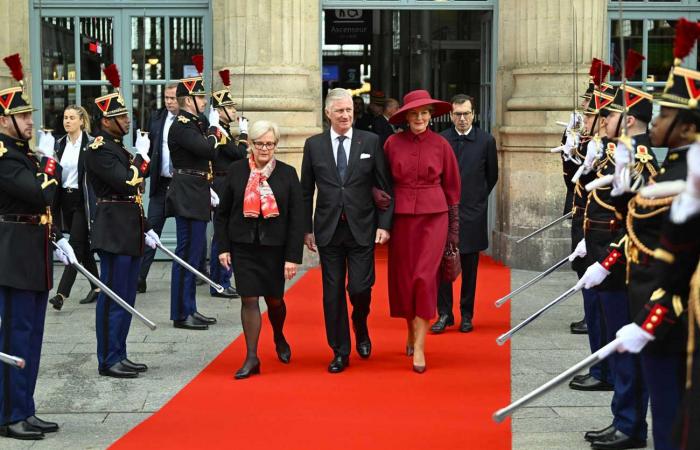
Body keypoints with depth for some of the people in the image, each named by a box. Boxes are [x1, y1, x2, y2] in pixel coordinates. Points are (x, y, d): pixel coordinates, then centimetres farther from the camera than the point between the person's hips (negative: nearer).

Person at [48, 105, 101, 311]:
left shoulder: (91, 144, -9)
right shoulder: (60, 144, 10)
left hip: (83, 200, -6)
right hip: (65, 199, 6)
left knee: (75, 245, -9)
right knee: (83, 245, 13)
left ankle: (62, 293, -12)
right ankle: (96, 287, 25)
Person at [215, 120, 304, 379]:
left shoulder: (287, 174, -1)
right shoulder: (236, 171, 1)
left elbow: (297, 218, -3)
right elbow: (222, 213, 6)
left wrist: (293, 256, -8)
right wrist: (223, 247, 0)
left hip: (274, 248, 0)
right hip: (243, 248, 0)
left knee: (274, 299, 9)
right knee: (249, 299, -3)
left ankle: (279, 338, 40)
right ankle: (251, 358, 5)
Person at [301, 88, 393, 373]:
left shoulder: (370, 142, 2)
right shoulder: (314, 145, 5)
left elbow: (384, 187, 3)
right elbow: (306, 191, 9)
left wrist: (384, 224, -4)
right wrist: (307, 229, 4)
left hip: (362, 229, -1)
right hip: (328, 230, 1)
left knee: (360, 288, -6)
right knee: (333, 293, 4)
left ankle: (361, 329, 27)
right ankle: (340, 352, 16)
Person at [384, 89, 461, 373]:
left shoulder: (440, 145, 0)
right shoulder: (392, 144, 1)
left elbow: (451, 187, 6)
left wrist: (454, 230, 5)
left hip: (434, 217, -2)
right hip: (401, 217, 2)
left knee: (424, 277, -12)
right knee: (403, 278, 8)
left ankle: (419, 346, -8)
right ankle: (411, 333, 30)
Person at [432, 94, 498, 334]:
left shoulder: (486, 141, 0)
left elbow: (492, 176, 11)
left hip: (472, 213, 0)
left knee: (470, 267, 7)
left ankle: (466, 315, 16)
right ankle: (444, 314, 7)